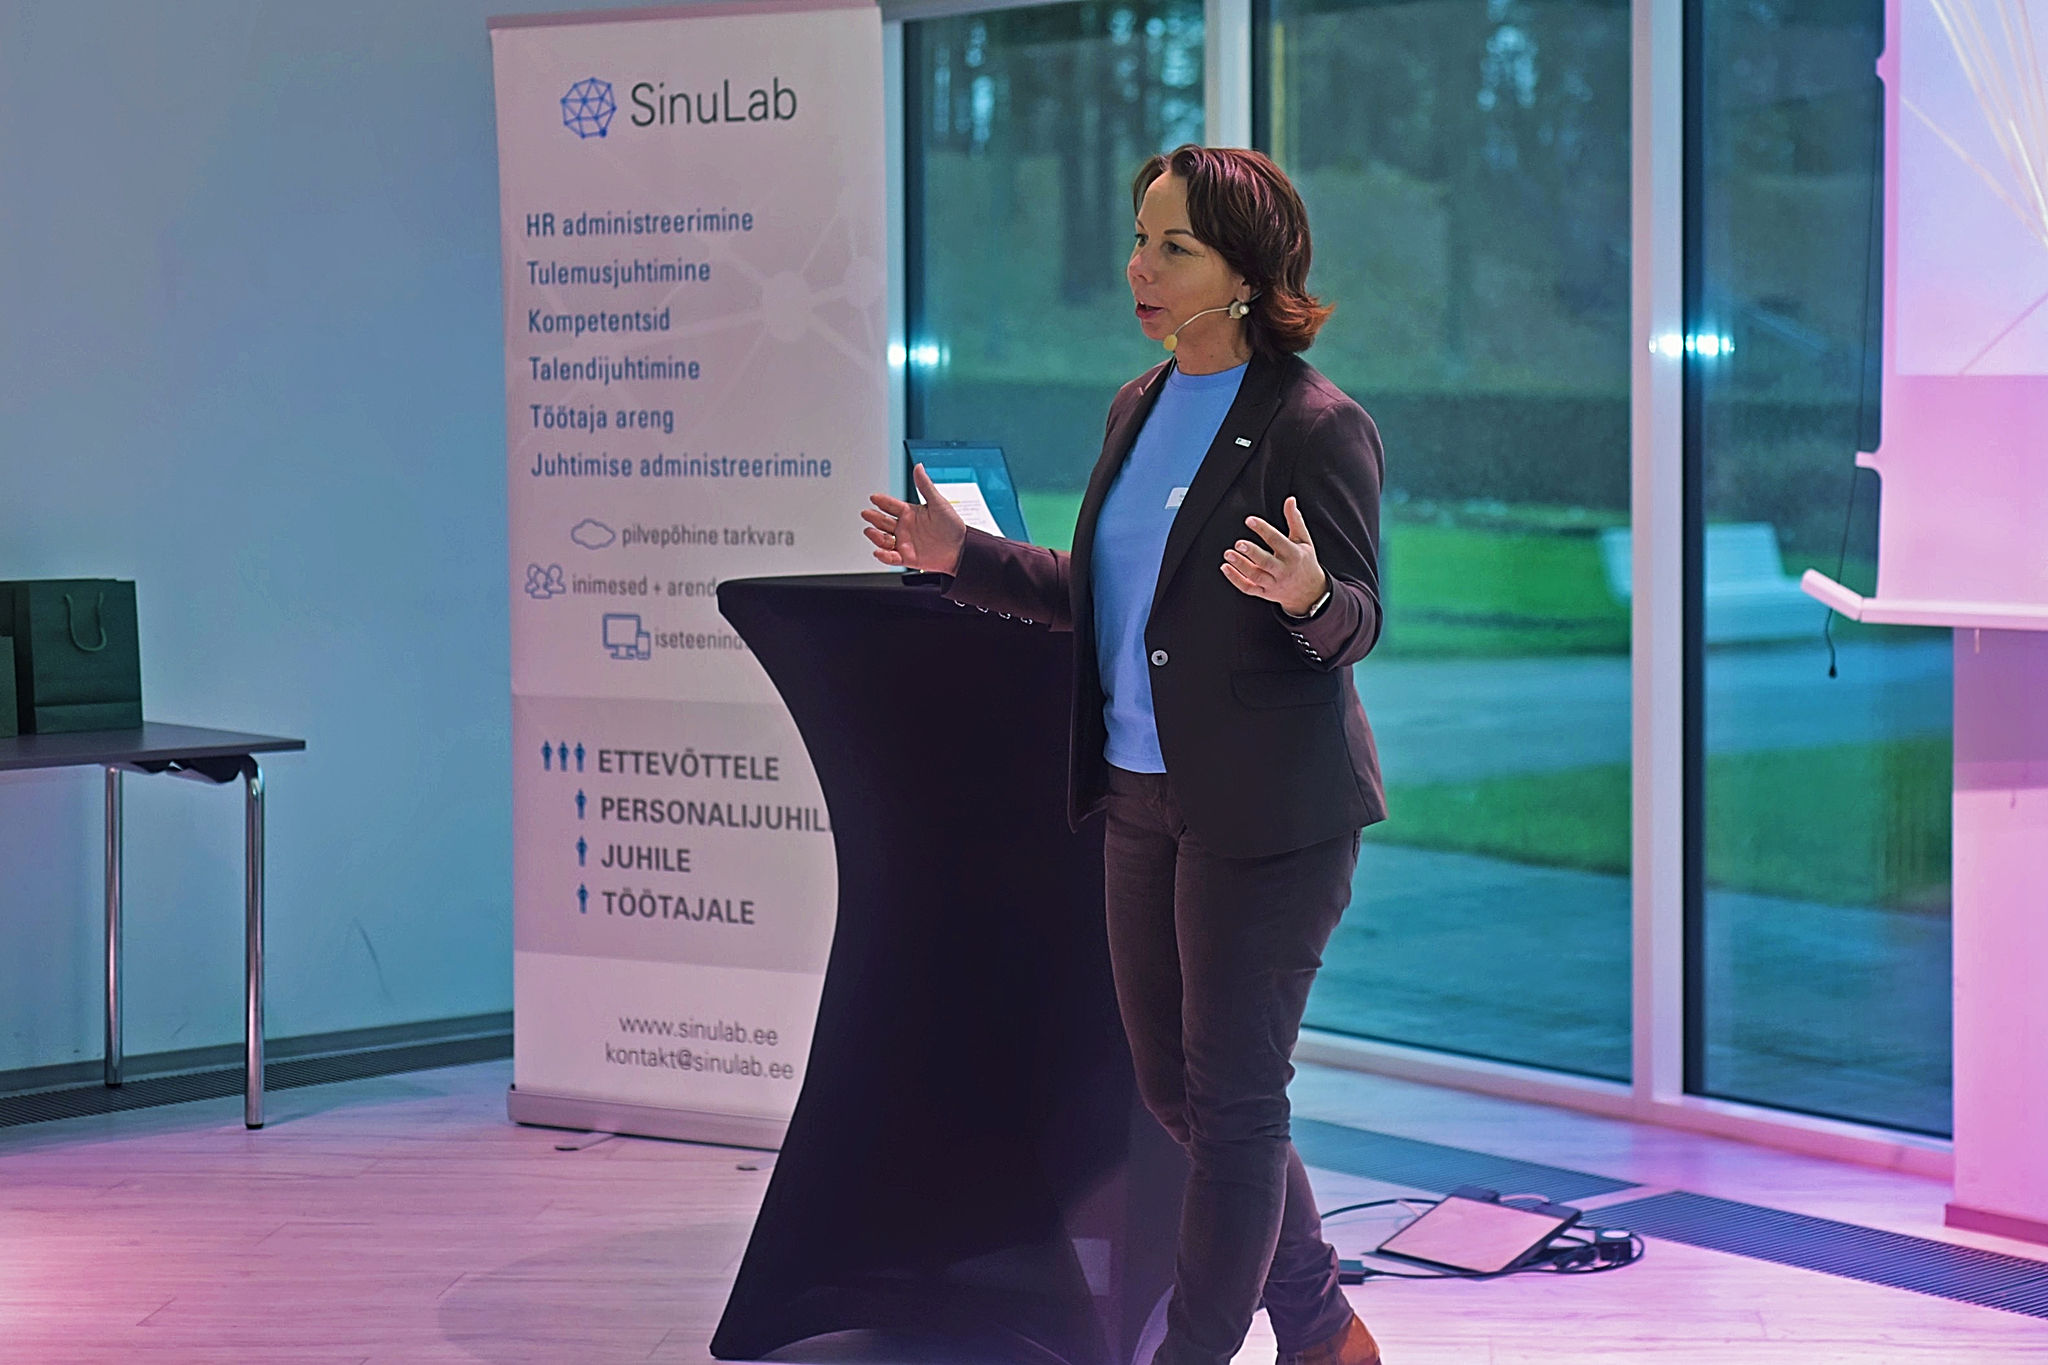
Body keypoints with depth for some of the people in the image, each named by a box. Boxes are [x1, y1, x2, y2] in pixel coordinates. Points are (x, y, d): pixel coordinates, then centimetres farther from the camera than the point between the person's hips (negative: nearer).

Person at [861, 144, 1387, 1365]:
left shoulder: (1315, 425, -13)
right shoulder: (1139, 408, 11)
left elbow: (1359, 624, -12)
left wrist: (1307, 594, -34)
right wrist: (967, 559, 11)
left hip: (1266, 808, -9)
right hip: (1143, 798, 9)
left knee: (1232, 1099, 1)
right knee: (1176, 1088, 15)